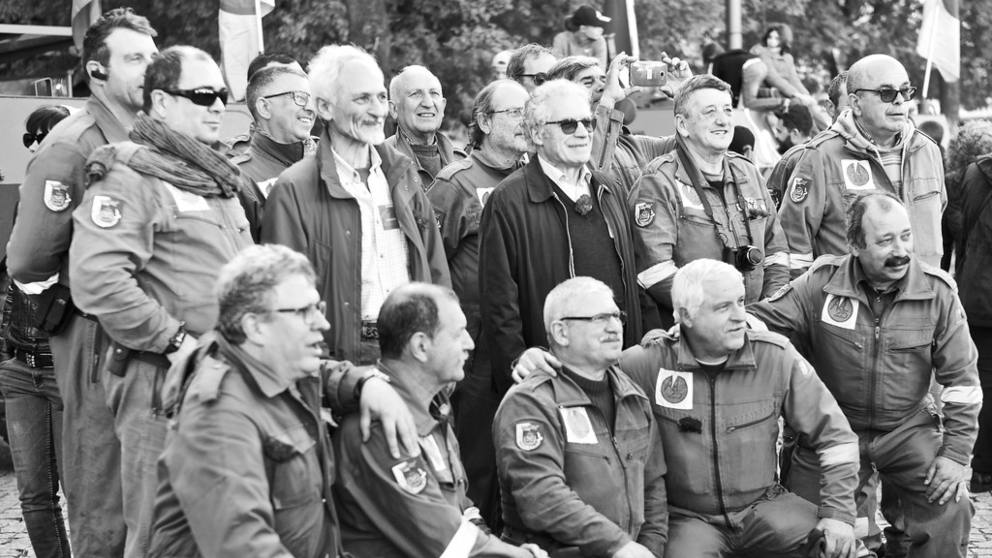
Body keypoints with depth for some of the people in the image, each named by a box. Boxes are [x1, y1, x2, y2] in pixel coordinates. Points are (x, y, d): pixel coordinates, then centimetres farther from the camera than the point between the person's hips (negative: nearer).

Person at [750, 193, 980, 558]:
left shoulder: (937, 292, -9)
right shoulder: (821, 284, -12)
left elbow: (961, 378, -3)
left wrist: (956, 452, -7)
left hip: (909, 430, 0)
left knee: (949, 511, -16)